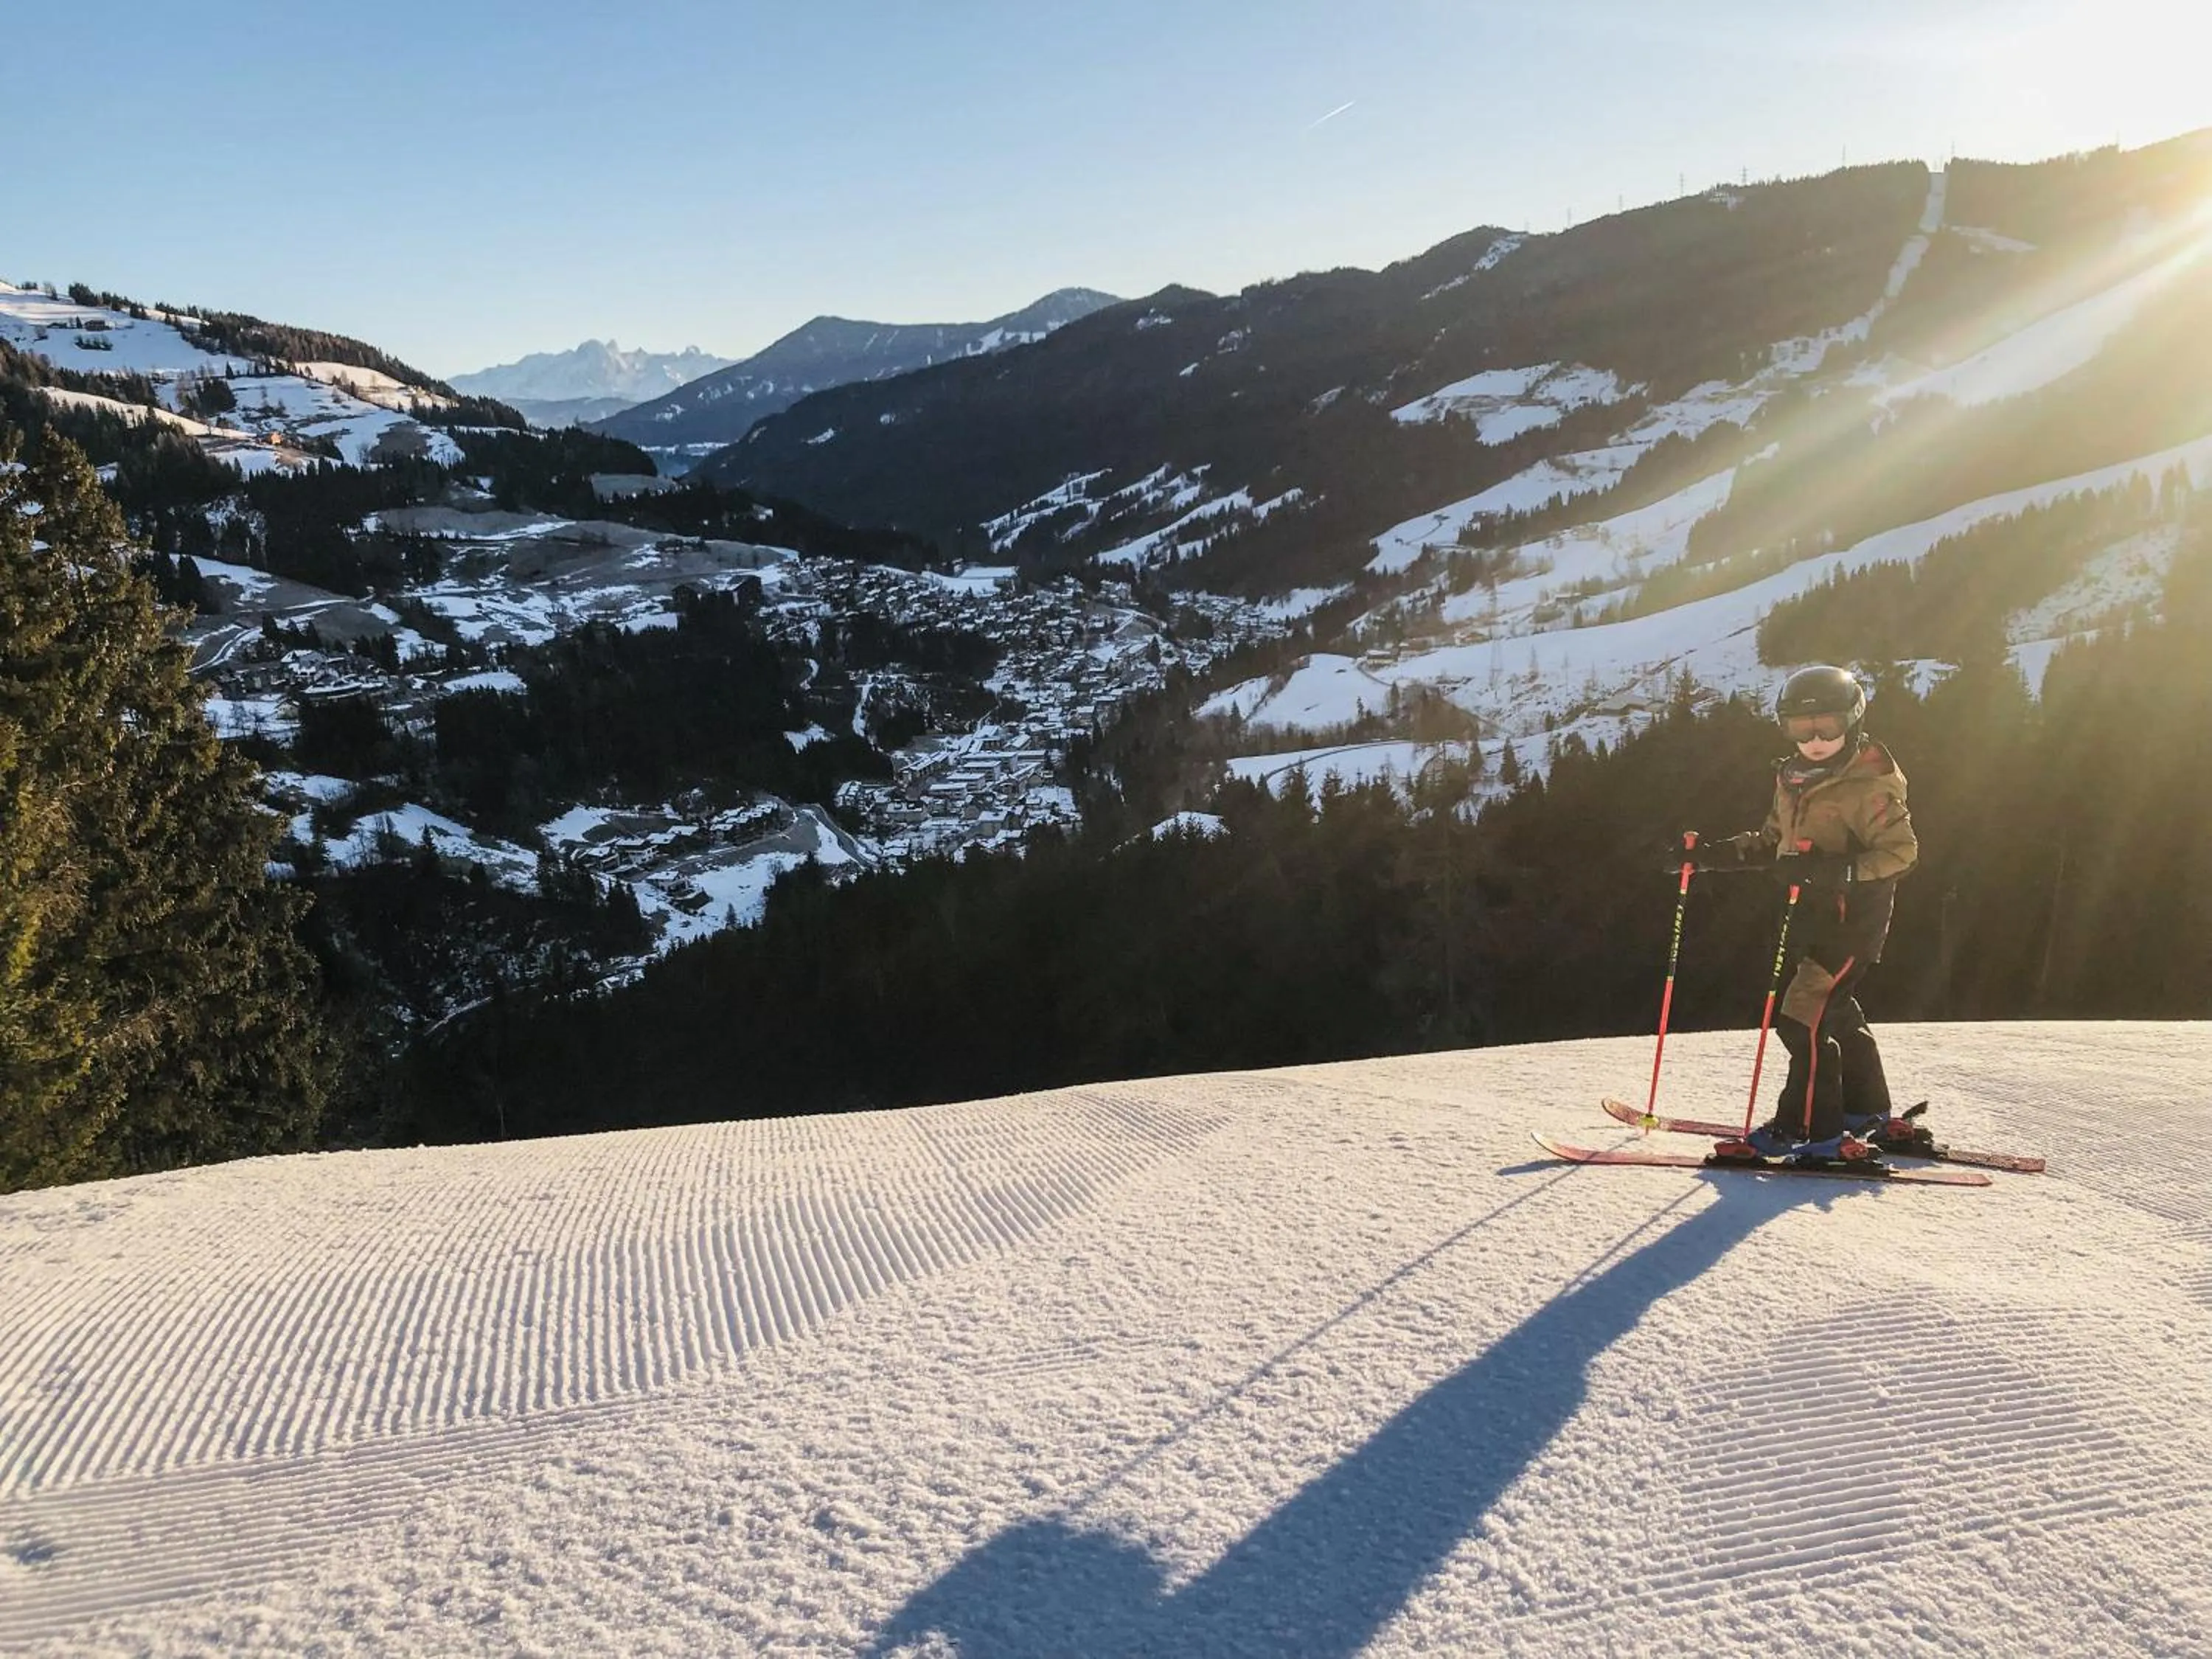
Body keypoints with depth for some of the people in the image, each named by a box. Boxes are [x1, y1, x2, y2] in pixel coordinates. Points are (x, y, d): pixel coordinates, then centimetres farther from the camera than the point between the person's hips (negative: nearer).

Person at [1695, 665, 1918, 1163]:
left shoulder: (1867, 787, -17)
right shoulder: (1795, 779, 7)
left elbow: (1902, 849, -20)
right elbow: (1774, 840, 18)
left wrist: (1835, 868, -31)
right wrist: (1726, 853, 3)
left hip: (1854, 920, -10)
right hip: (1815, 917, 10)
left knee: (1803, 1020, -15)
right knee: (1838, 1014, 23)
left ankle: (1812, 1131, -8)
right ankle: (1865, 1110, 41)